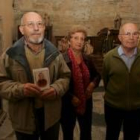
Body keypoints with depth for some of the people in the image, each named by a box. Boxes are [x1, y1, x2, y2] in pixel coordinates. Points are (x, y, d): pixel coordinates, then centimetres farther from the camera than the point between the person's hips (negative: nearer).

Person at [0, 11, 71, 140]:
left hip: (51, 115, 3)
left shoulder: (54, 53, 1)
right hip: (24, 117, -2)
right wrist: (20, 89, -25)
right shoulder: (10, 55, -7)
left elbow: (65, 77, 5)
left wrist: (56, 89, -15)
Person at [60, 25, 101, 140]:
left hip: (86, 103, 5)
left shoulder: (88, 59, 2)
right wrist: (71, 97, -18)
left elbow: (97, 75, 16)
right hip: (68, 104, -4)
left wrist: (93, 83, -5)